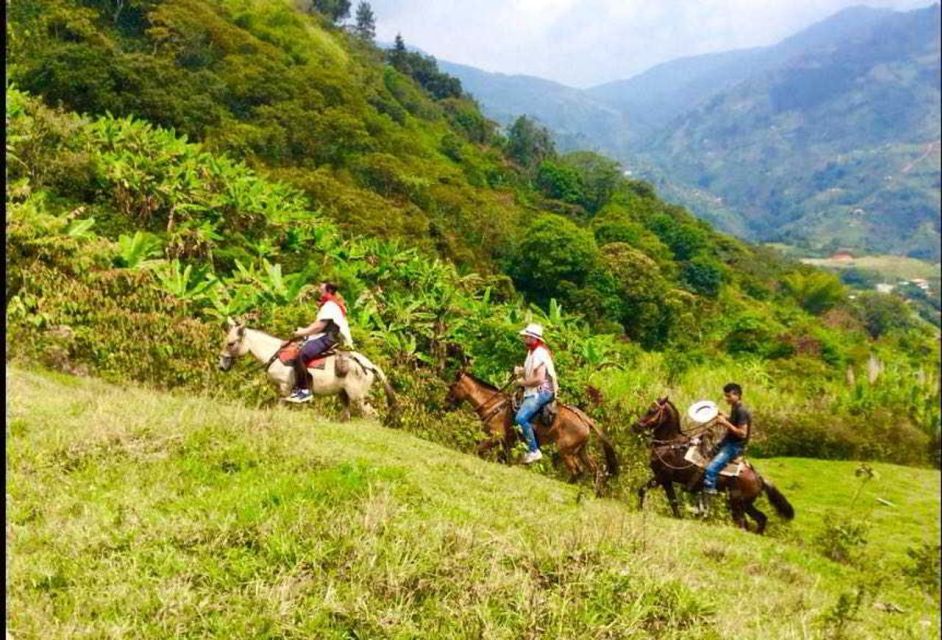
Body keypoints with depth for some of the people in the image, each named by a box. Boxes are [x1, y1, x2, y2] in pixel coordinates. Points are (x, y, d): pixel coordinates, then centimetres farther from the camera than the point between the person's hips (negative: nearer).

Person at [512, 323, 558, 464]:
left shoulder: (539, 354, -19)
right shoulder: (532, 352, 12)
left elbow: (539, 379, -26)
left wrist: (523, 382, -13)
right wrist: (520, 371, 6)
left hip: (541, 392, -11)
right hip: (533, 392, 11)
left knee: (521, 418, -22)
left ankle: (534, 451, -14)